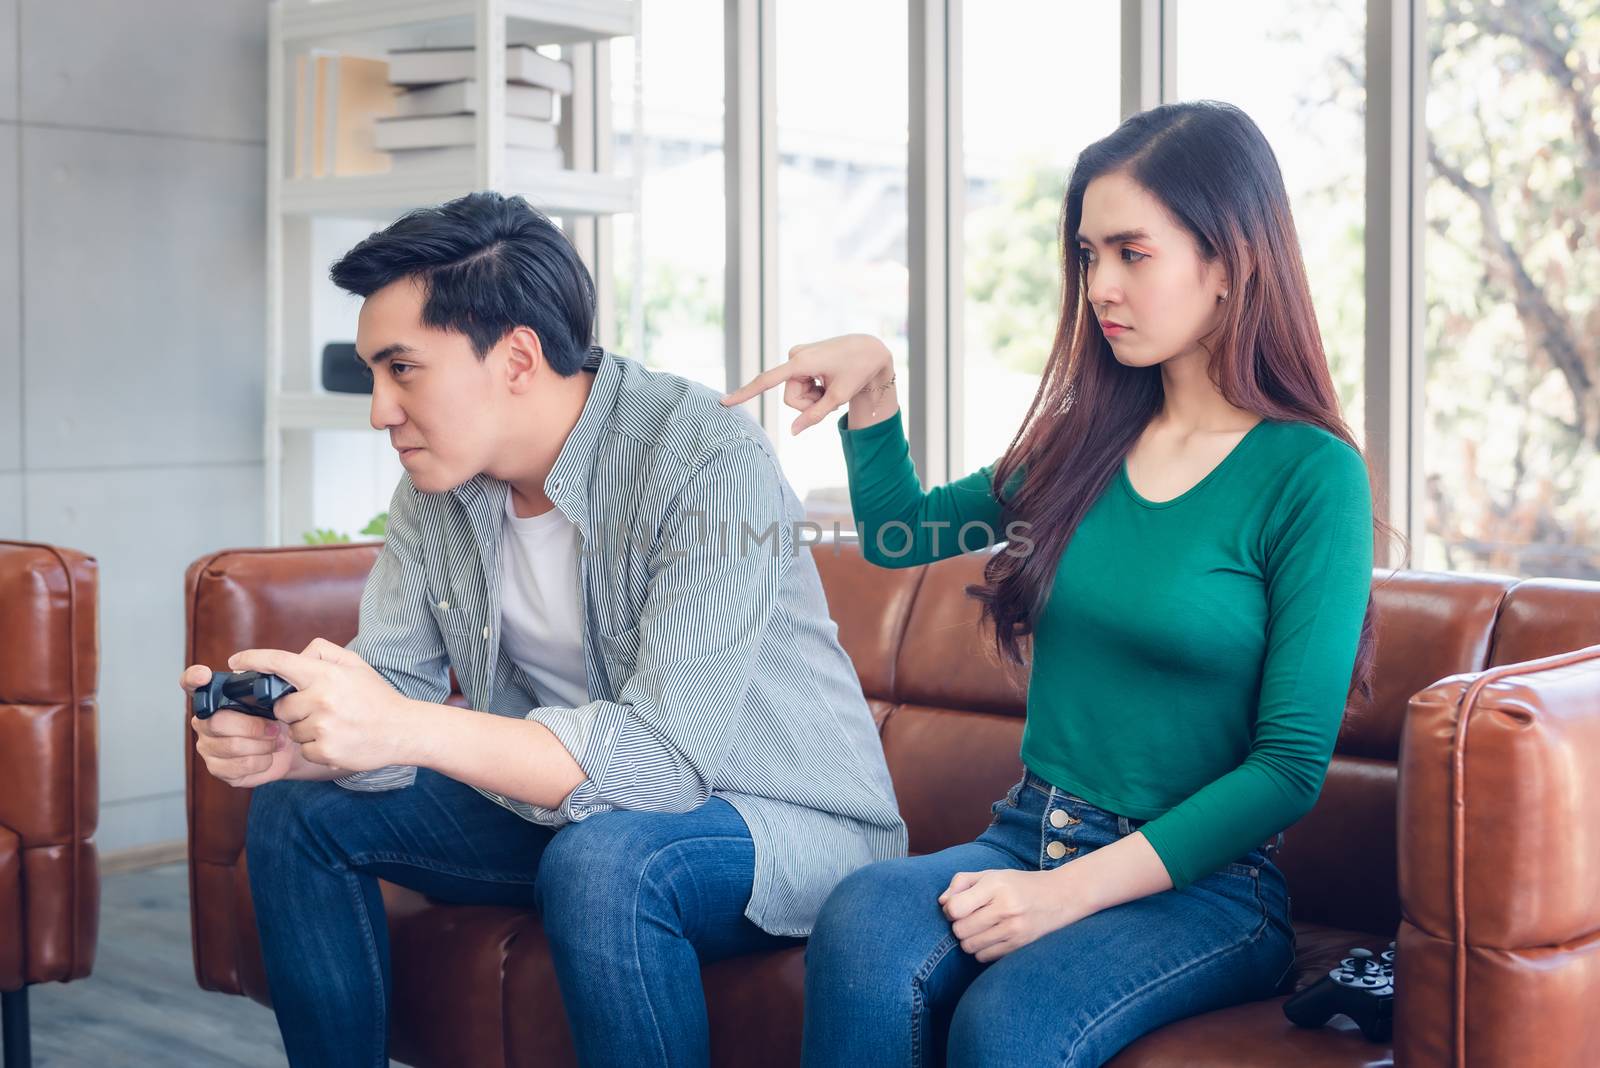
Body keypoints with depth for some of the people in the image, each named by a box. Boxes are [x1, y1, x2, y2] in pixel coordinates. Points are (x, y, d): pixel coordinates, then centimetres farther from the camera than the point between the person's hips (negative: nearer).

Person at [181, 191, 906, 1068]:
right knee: (297, 809, 1)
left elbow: (666, 754, -33)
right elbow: (392, 681, -3)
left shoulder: (712, 466, -26)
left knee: (603, 858, -37)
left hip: (792, 822, -7)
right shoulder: (437, 485, -1)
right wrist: (293, 738, -27)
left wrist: (407, 729, -41)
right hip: (575, 801, 7)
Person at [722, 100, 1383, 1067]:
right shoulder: (1087, 441, 11)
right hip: (1026, 840, 5)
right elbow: (901, 533, 26)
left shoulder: (1312, 477, -7)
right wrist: (872, 381, 9)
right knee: (858, 928, -29)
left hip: (1201, 886, -4)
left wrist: (1067, 892, -17)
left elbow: (1289, 768, -11)